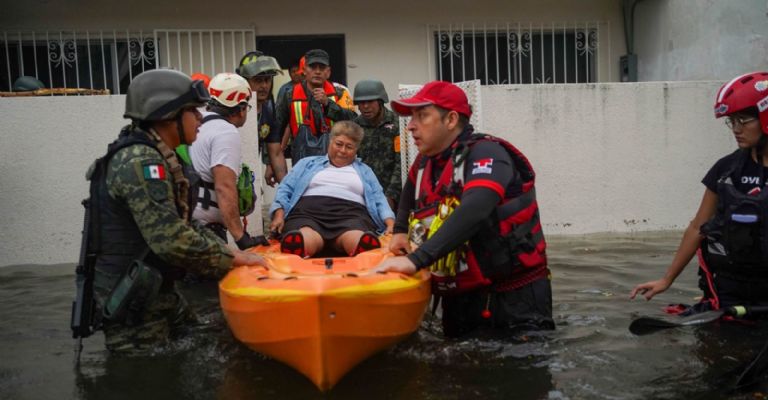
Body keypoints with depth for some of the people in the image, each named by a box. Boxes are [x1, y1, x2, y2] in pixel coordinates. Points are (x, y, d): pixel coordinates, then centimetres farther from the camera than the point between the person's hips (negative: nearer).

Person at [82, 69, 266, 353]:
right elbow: (173, 241, -28)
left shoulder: (158, 158, 11)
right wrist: (233, 259, -17)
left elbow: (184, 225, 14)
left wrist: (232, 253, 3)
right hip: (135, 308, -9)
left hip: (159, 294, 9)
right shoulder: (140, 162, -21)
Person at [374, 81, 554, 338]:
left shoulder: (485, 153, -16)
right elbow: (413, 190, 33)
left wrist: (416, 260, -40)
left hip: (515, 297, -7)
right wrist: (400, 230, 19)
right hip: (459, 298, 7)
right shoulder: (425, 162, 7)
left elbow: (473, 211, -34)